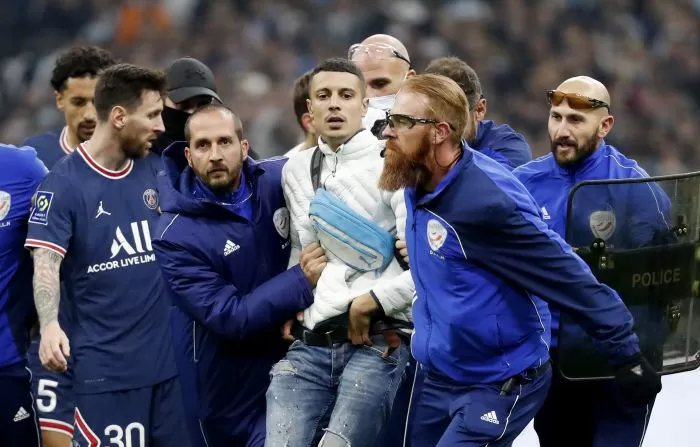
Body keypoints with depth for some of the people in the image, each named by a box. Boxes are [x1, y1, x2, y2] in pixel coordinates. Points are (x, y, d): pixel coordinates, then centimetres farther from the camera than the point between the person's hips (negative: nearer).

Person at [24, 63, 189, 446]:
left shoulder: (152, 171, 9)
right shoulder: (63, 183, -8)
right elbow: (46, 262, -17)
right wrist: (49, 325, -34)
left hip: (166, 357, 6)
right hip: (105, 366, -6)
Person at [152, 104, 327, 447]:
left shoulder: (279, 179, -8)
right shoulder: (176, 236, -19)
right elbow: (228, 316, -21)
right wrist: (302, 283, -22)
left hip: (289, 356, 4)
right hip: (227, 383, -4)